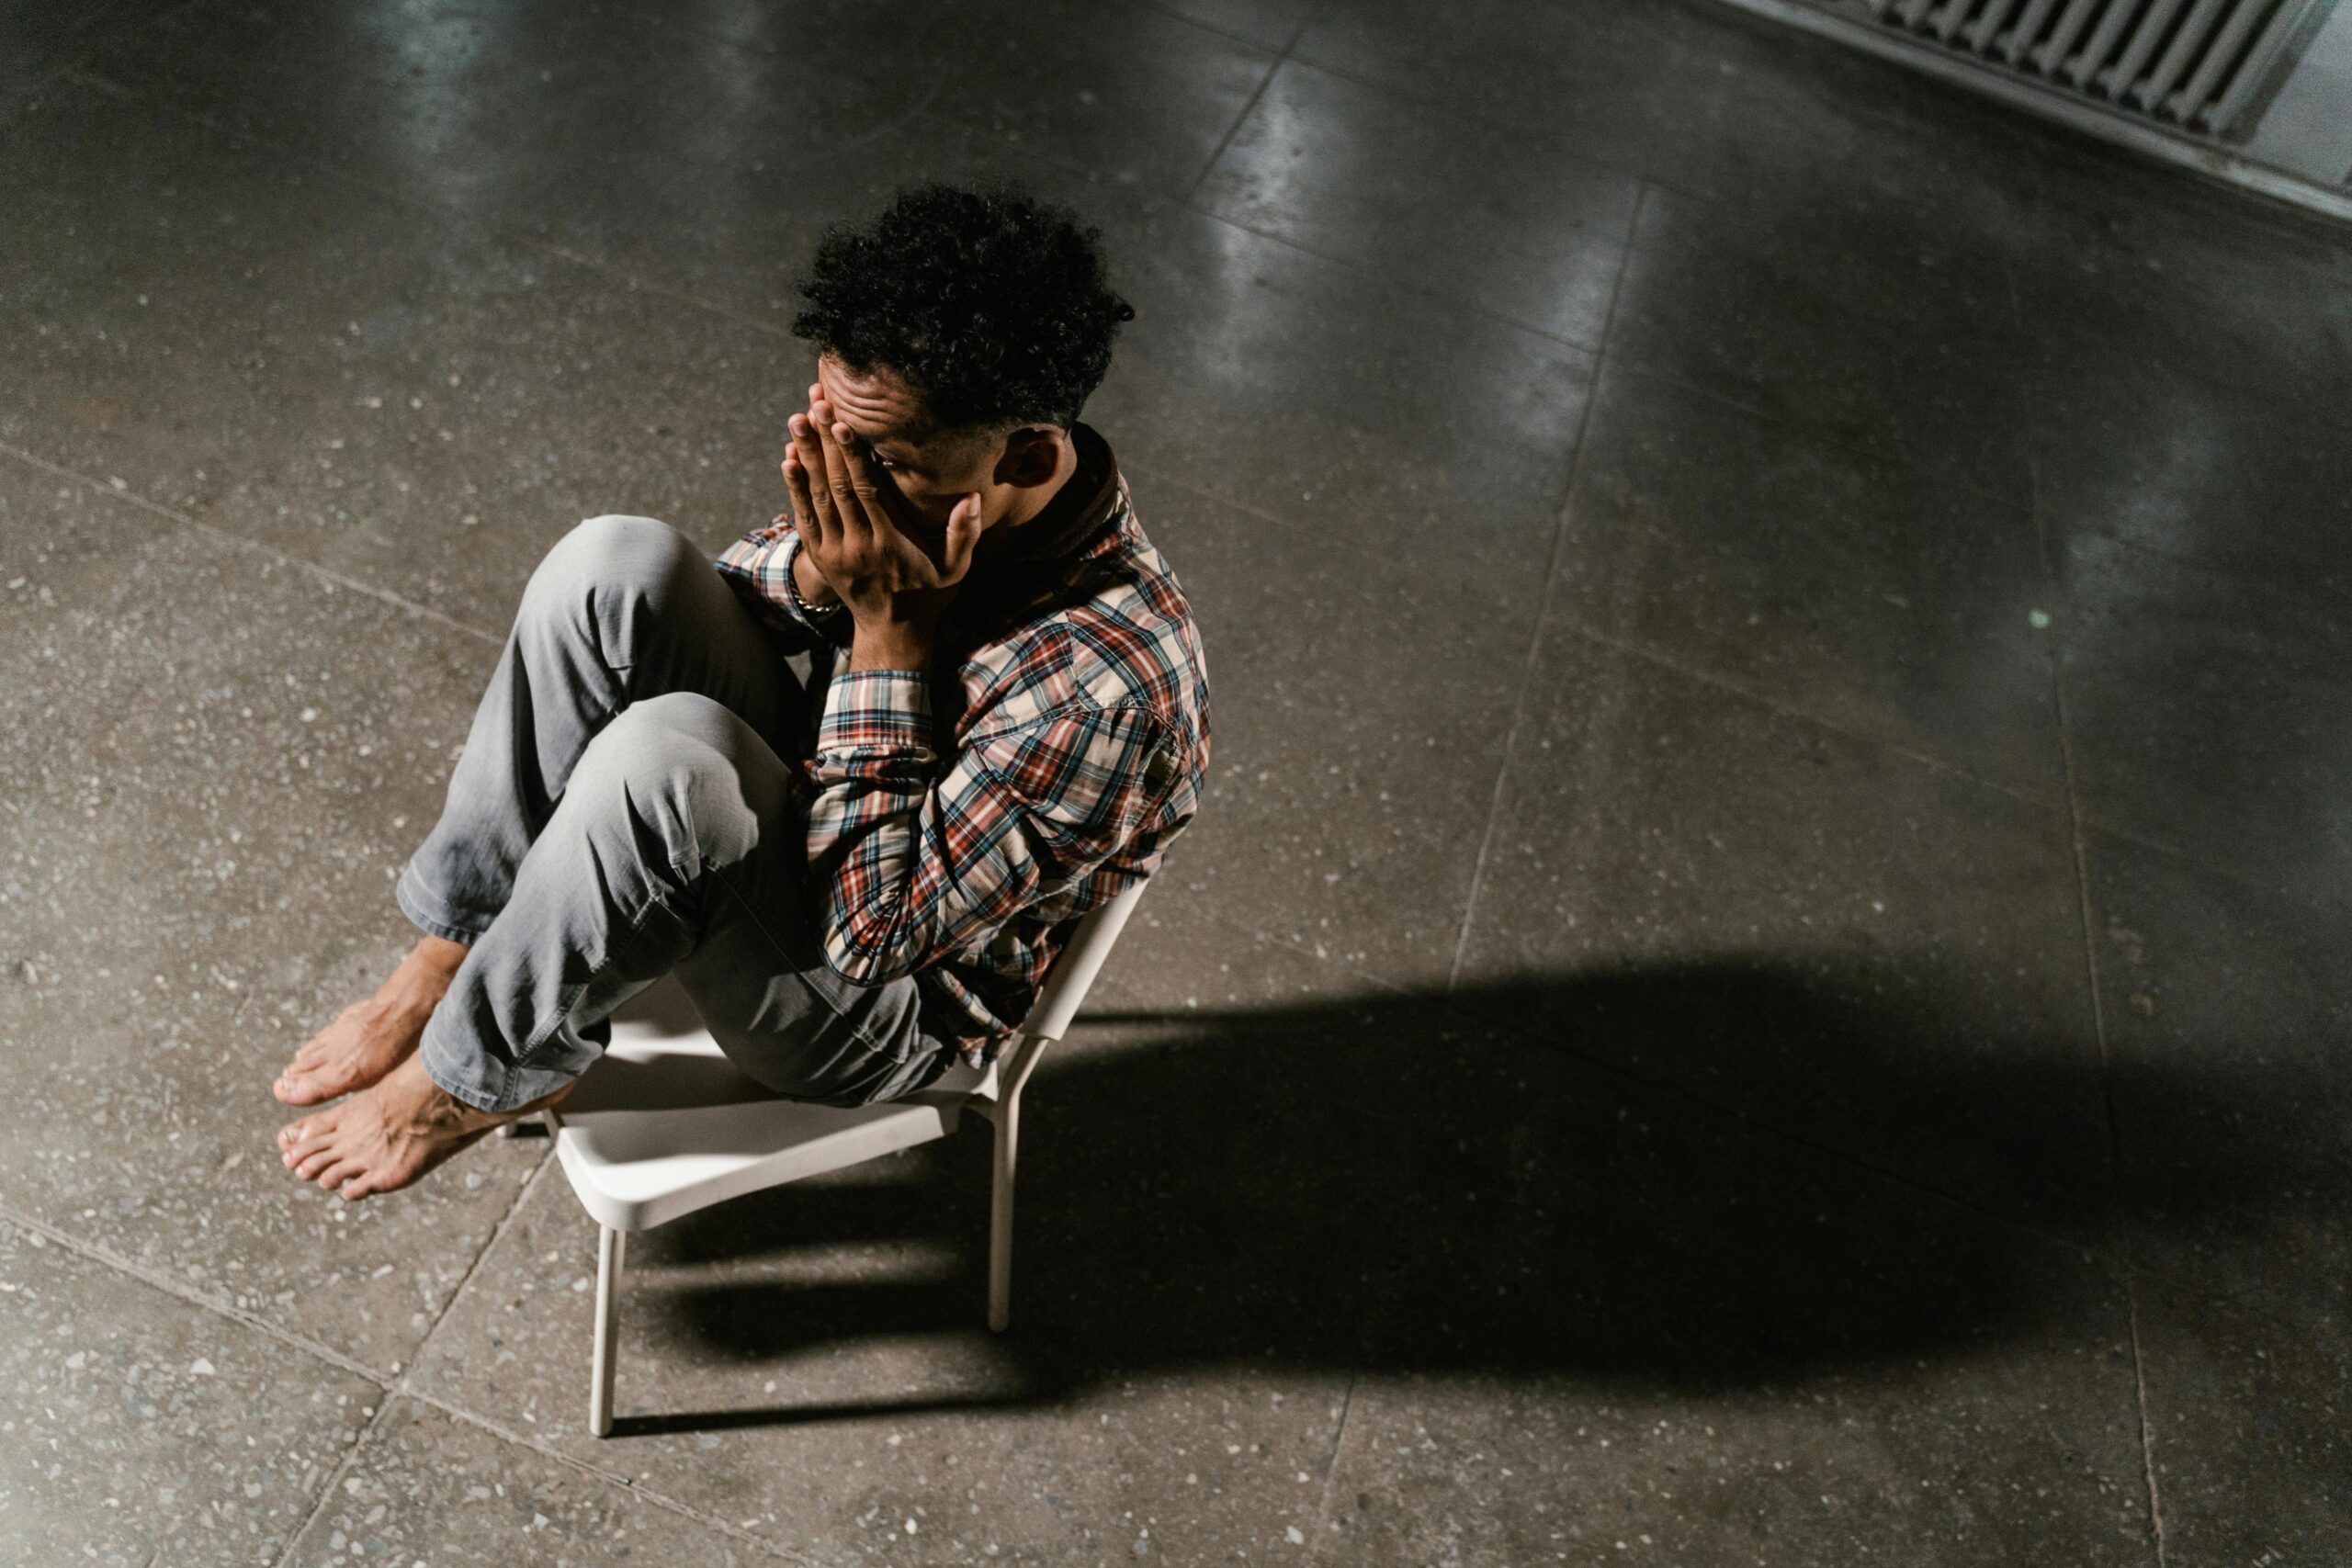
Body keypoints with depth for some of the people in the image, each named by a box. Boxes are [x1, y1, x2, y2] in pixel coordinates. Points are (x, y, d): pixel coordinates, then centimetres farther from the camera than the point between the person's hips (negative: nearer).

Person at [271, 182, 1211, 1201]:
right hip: (815, 810, 7)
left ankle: (479, 1071, -5)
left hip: (885, 1010, -7)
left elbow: (873, 933, -30)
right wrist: (814, 573, -20)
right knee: (616, 562, -15)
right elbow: (745, 586, 5)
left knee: (663, 758, -34)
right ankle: (451, 954, -3)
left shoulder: (1108, 685, -34)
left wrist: (893, 627, -33)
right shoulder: (918, 479, -12)